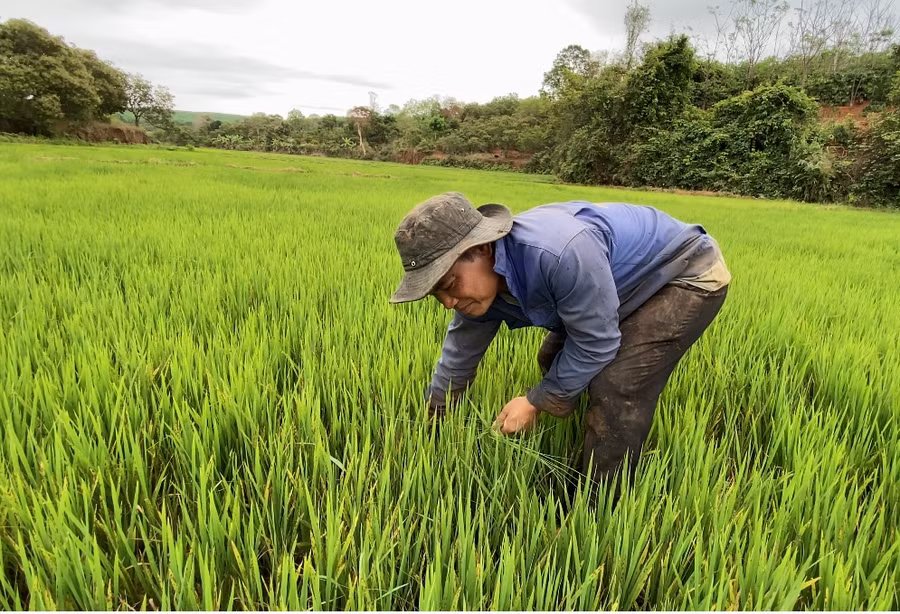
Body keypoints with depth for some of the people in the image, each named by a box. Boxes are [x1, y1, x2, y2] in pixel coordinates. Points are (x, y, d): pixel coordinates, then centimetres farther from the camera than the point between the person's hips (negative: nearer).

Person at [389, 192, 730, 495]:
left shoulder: (559, 253, -42)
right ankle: (577, 470, 29)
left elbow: (596, 345, -28)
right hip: (630, 281, 8)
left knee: (616, 388, -20)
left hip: (688, 273, -8)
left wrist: (536, 402, -15)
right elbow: (458, 361, 1)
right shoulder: (480, 284, -13)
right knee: (555, 361, 11)